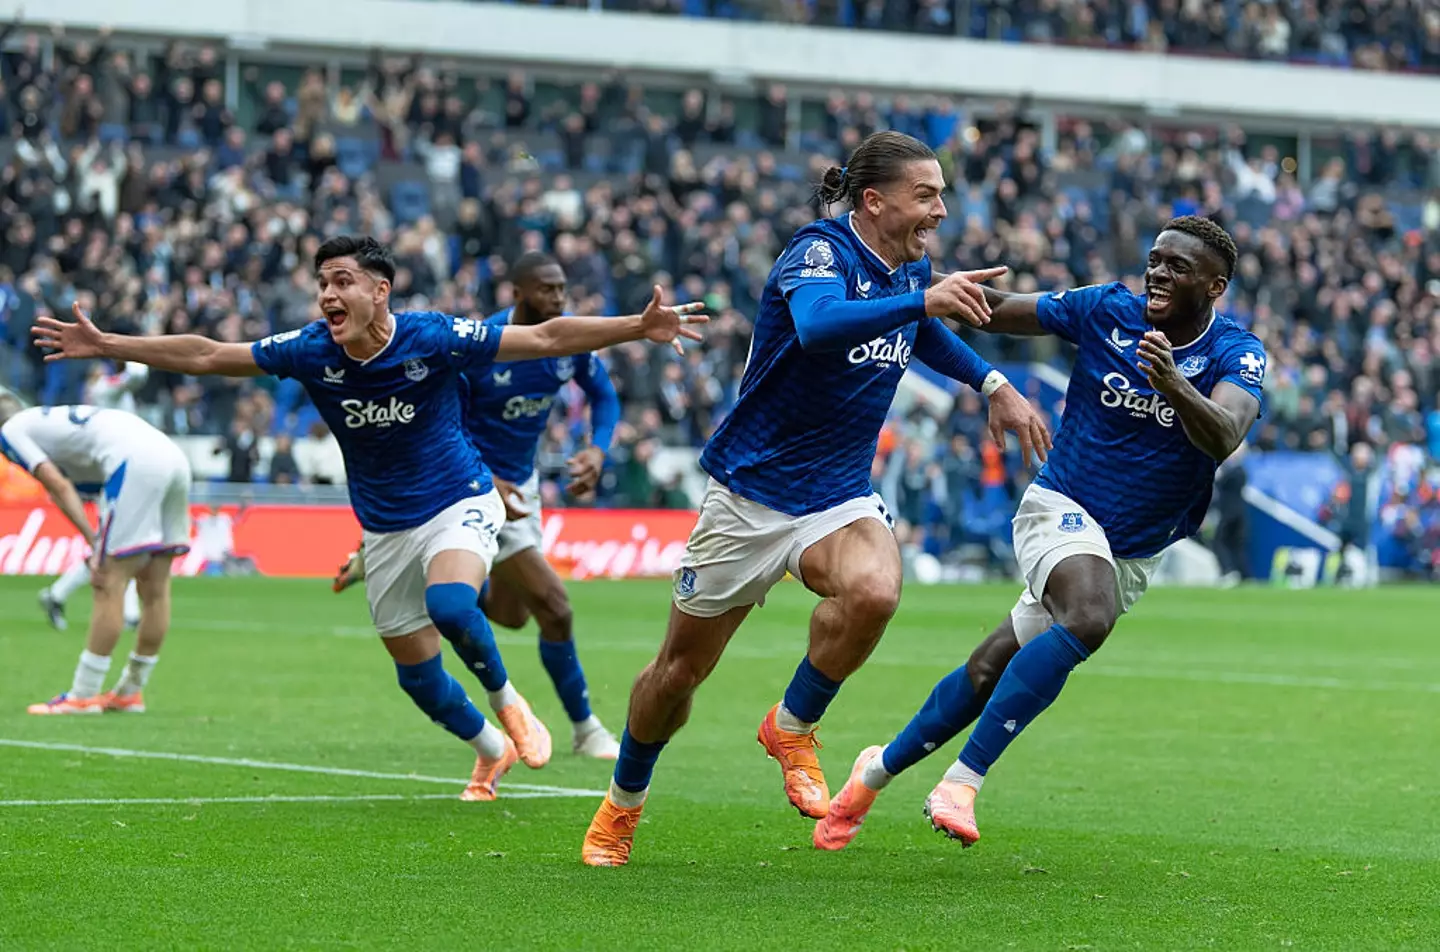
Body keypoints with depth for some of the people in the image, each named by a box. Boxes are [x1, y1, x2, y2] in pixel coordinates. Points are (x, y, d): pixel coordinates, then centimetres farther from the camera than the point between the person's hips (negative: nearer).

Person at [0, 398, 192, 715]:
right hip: (174, 455, 9)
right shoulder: (49, 419, 33)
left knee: (110, 586, -4)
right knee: (154, 588, 13)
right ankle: (130, 692, 23)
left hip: (135, 463, -9)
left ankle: (82, 695, 0)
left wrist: (94, 544, -6)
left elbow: (58, 486, -3)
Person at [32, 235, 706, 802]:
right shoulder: (310, 352, -12)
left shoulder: (434, 338, -20)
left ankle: (509, 702, -6)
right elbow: (204, 356, -4)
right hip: (384, 531, 4)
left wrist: (640, 327, -28)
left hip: (459, 505, -4)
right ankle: (491, 751, 36)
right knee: (419, 678, 7)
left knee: (449, 604, -35)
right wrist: (105, 345, -5)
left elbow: (546, 338, -19)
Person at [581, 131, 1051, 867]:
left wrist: (991, 382, 19)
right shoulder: (819, 252, -18)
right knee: (682, 667, 6)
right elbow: (818, 326, -43)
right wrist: (922, 300, -53)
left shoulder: (910, 269, 4)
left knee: (874, 589, -30)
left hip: (838, 498, 5)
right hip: (750, 493, -4)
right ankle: (622, 805, 32)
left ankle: (791, 729, -6)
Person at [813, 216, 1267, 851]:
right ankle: (961, 781, -33)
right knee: (1088, 617, -34)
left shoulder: (1237, 354, -11)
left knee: (993, 670, 7)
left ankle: (882, 768, 30)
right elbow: (996, 310, 1)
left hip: (1133, 553, 2)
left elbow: (1223, 439, -31)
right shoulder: (1107, 310, -8)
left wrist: (1173, 386, -50)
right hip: (1062, 509, -2)